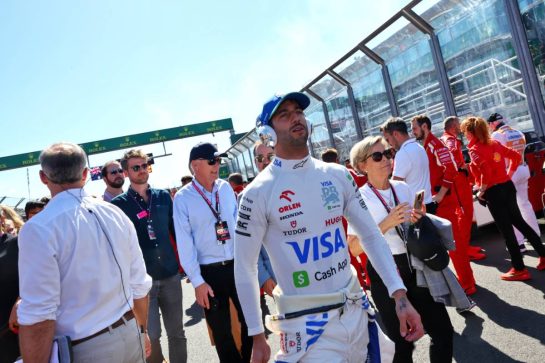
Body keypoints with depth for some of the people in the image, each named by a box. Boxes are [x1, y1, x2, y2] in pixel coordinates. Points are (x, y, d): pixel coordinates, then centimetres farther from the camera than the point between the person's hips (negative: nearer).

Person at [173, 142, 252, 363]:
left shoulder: (226, 188, 2)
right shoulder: (182, 198, -9)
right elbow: (185, 243, -9)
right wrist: (197, 281, -9)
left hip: (237, 265, 3)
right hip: (210, 272, -3)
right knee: (221, 331, 11)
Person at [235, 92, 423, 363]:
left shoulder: (338, 175, 0)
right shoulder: (258, 192, -13)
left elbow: (371, 235, 4)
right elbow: (244, 268, -6)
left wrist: (399, 295, -4)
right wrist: (257, 337, -3)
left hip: (356, 311, 5)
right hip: (306, 324, -5)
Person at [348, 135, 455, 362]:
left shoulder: (403, 188, 5)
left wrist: (419, 220, -5)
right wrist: (387, 223, -24)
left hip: (415, 266, 5)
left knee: (443, 331, 9)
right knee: (402, 342, 8)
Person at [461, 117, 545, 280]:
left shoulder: (474, 150, -14)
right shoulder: (494, 143, 9)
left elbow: (486, 172, -27)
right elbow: (516, 156, 17)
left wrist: (482, 191, -15)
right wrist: (509, 175, 18)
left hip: (493, 192, -8)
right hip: (508, 187, 8)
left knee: (506, 230, 1)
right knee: (519, 222, 20)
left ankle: (519, 269, 10)